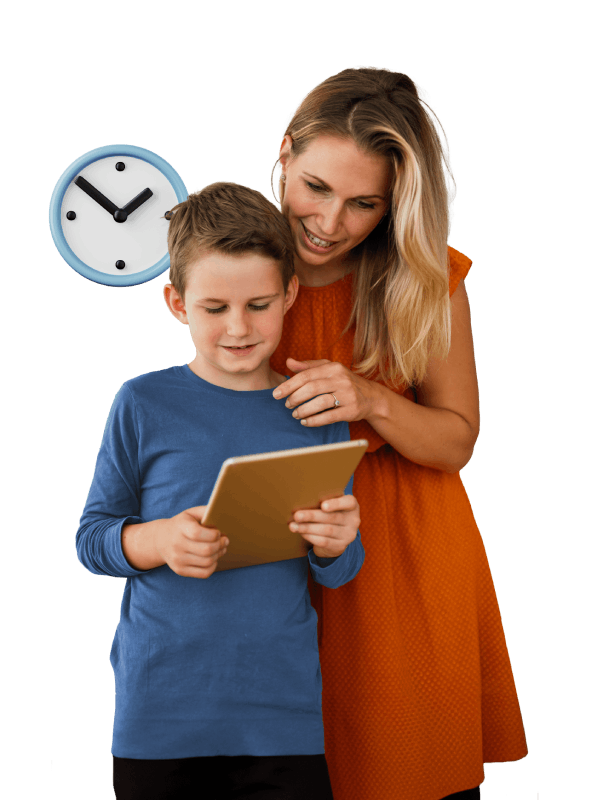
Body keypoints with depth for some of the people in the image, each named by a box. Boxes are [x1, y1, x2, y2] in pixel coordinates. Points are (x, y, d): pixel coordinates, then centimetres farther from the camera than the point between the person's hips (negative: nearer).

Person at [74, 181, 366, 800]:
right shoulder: (143, 404, -2)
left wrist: (334, 545, -15)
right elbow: (90, 538, 0)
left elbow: (339, 573, 8)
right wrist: (159, 540, -19)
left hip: (283, 710, 1)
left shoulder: (317, 412, 3)